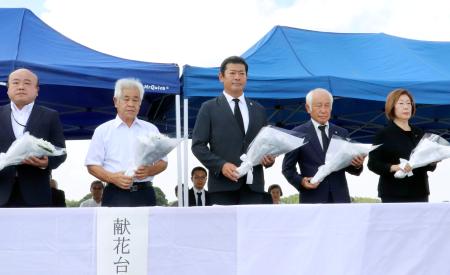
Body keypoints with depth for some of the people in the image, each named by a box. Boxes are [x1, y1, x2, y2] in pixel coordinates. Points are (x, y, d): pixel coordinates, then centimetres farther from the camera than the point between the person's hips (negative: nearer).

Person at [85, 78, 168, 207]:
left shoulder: (151, 129, 14)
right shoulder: (103, 130, 8)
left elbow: (163, 162, 14)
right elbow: (92, 165, 4)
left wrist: (149, 171, -9)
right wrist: (112, 178, -15)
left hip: (145, 194, 2)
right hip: (115, 195, -2)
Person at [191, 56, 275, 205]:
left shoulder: (259, 110, 19)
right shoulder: (209, 108, 8)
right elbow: (198, 145, 1)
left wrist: (269, 158, -1)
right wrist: (221, 165, -13)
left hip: (253, 185, 3)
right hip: (223, 185, -3)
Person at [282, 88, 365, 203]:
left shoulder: (342, 133, 13)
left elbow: (347, 165, 13)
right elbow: (288, 167, 3)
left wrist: (357, 165, -10)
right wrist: (300, 181, -15)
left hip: (340, 197, 3)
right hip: (312, 199, -3)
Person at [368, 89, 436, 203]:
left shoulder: (419, 133, 15)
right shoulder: (384, 134, -2)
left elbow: (430, 165, 21)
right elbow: (373, 163, -8)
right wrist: (394, 167, -24)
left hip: (419, 193, 5)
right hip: (394, 195, -5)